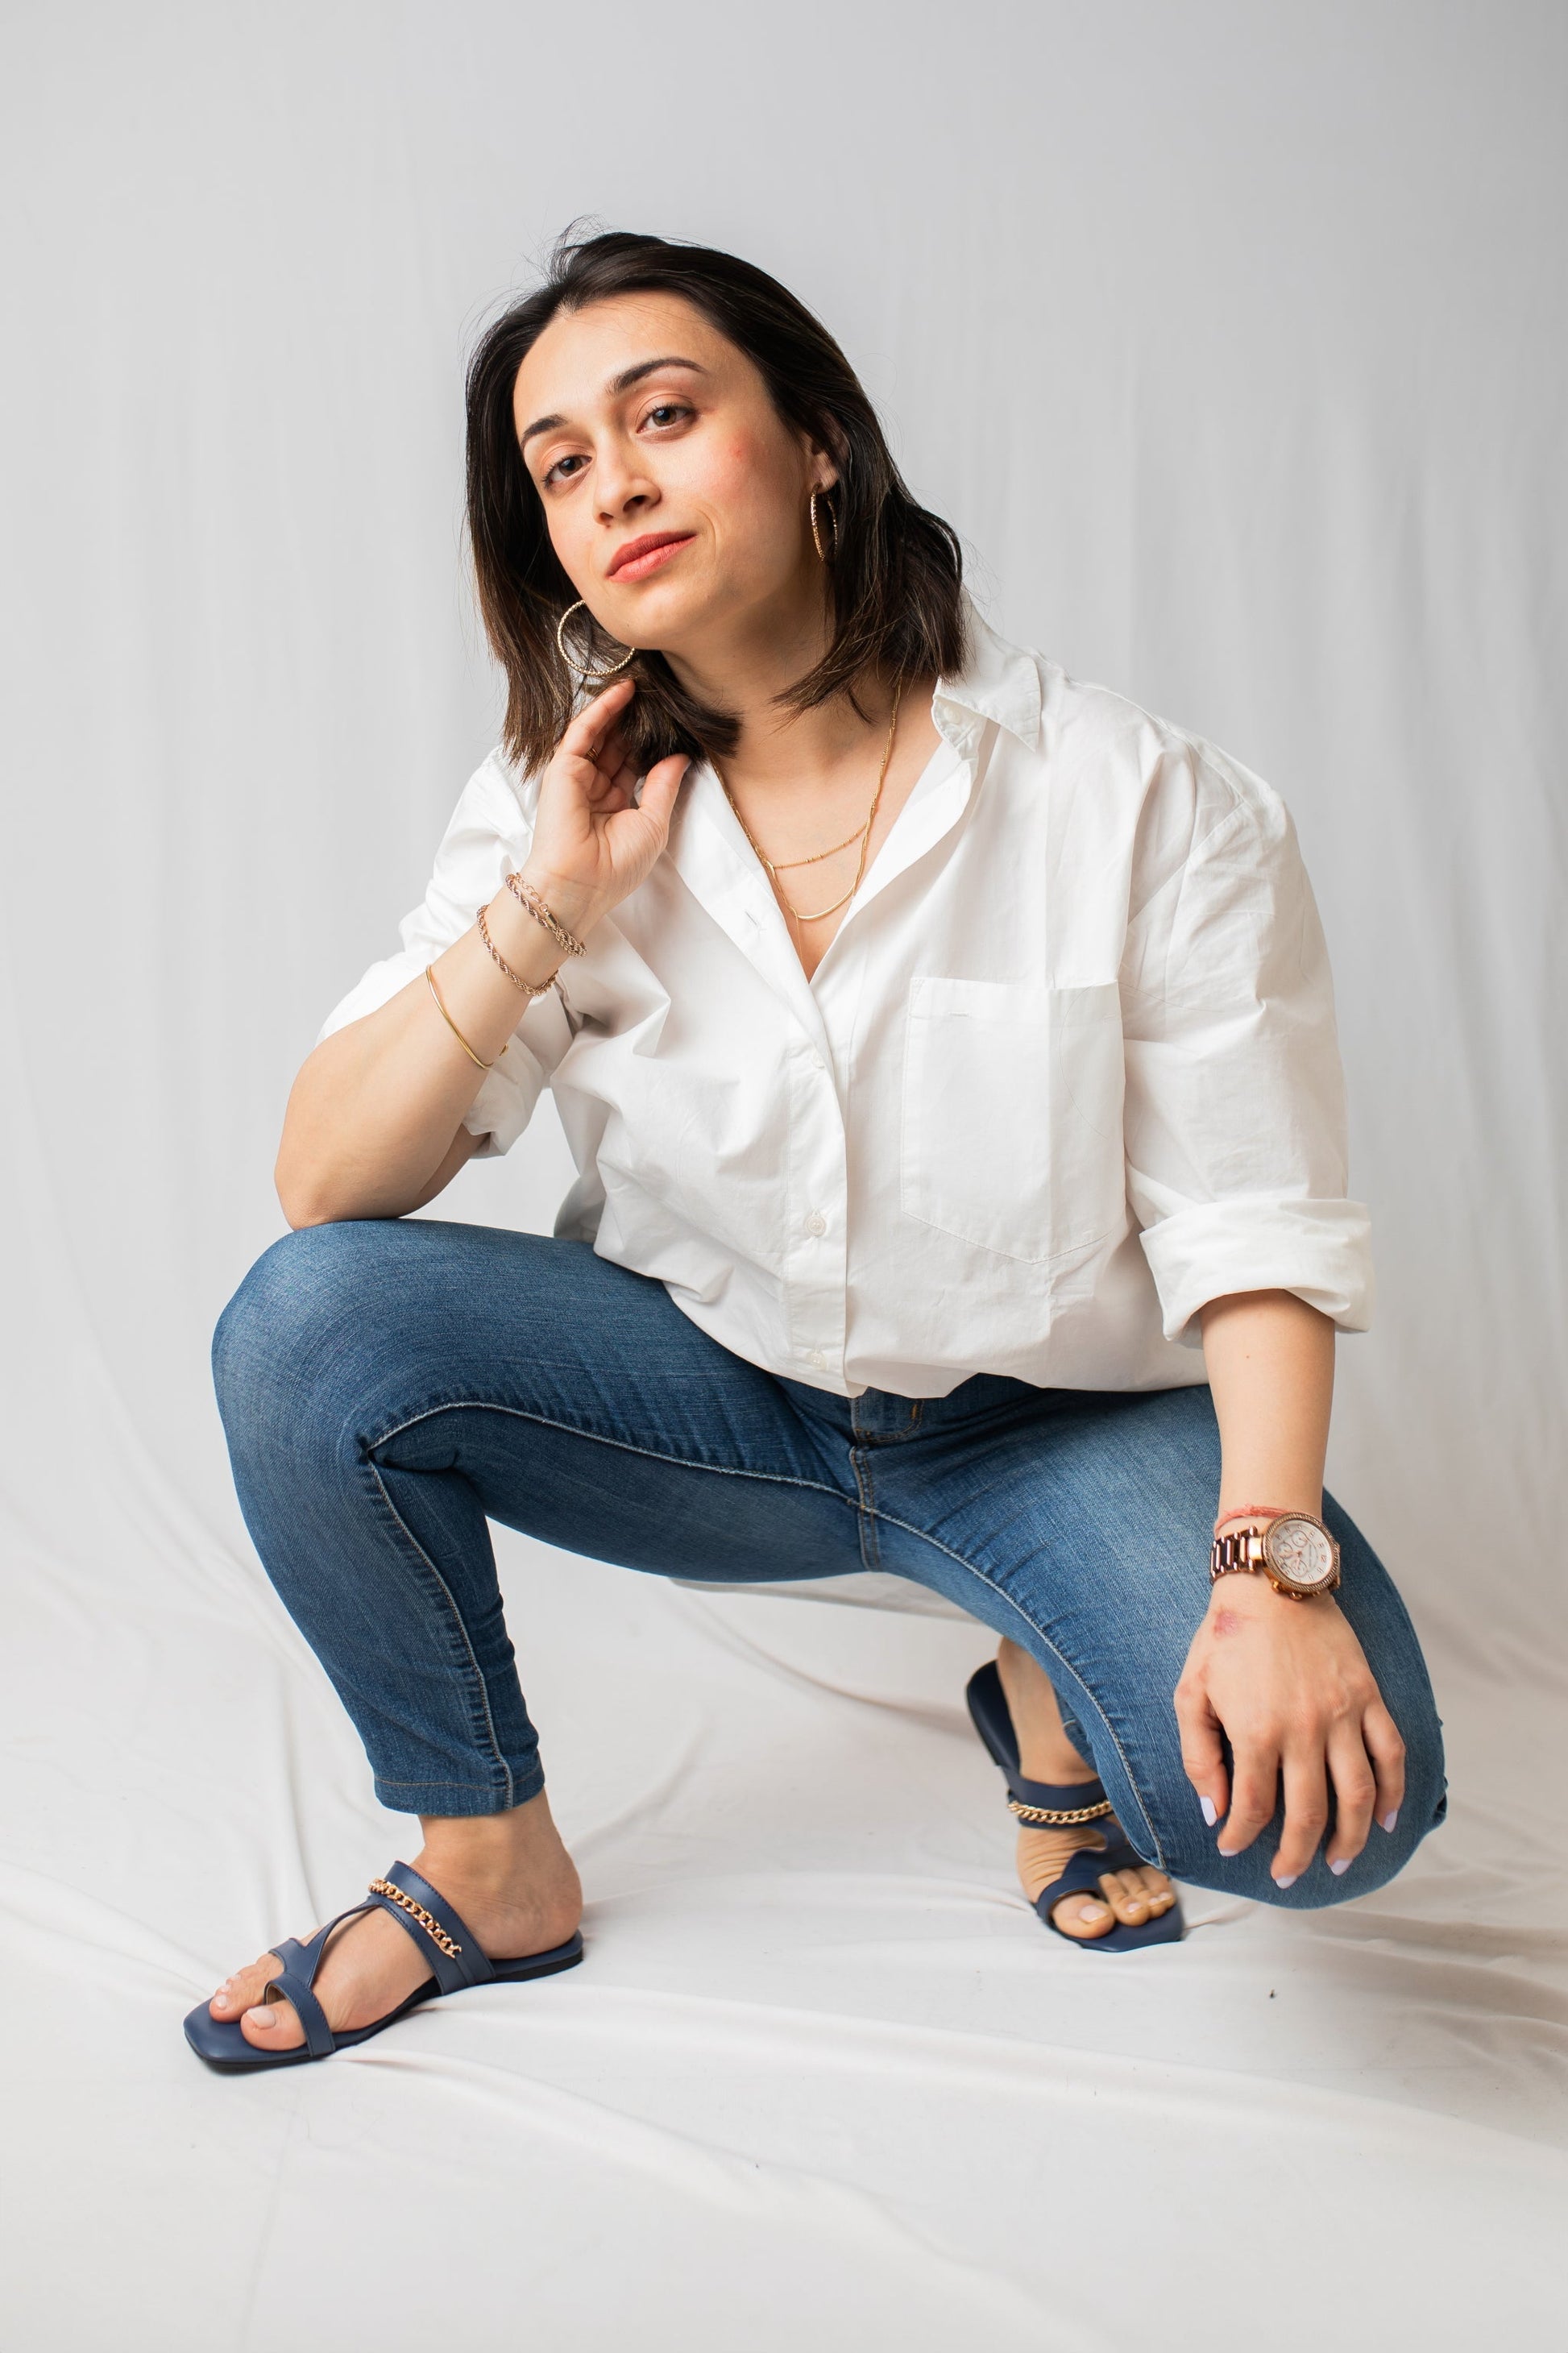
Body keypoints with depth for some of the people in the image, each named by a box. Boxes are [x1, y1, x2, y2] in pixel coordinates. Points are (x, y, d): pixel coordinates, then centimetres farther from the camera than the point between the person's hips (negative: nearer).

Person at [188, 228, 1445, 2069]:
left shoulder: (1151, 807, -14)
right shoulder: (556, 809, -4)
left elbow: (1255, 1238, -13)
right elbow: (324, 1188, -11)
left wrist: (1274, 1565, -28)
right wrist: (545, 913, -22)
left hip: (1064, 1427, -2)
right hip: (710, 1396, 3)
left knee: (1319, 1799, -29)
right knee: (301, 1323, -22)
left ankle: (1055, 1698, 8)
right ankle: (489, 1869, 0)